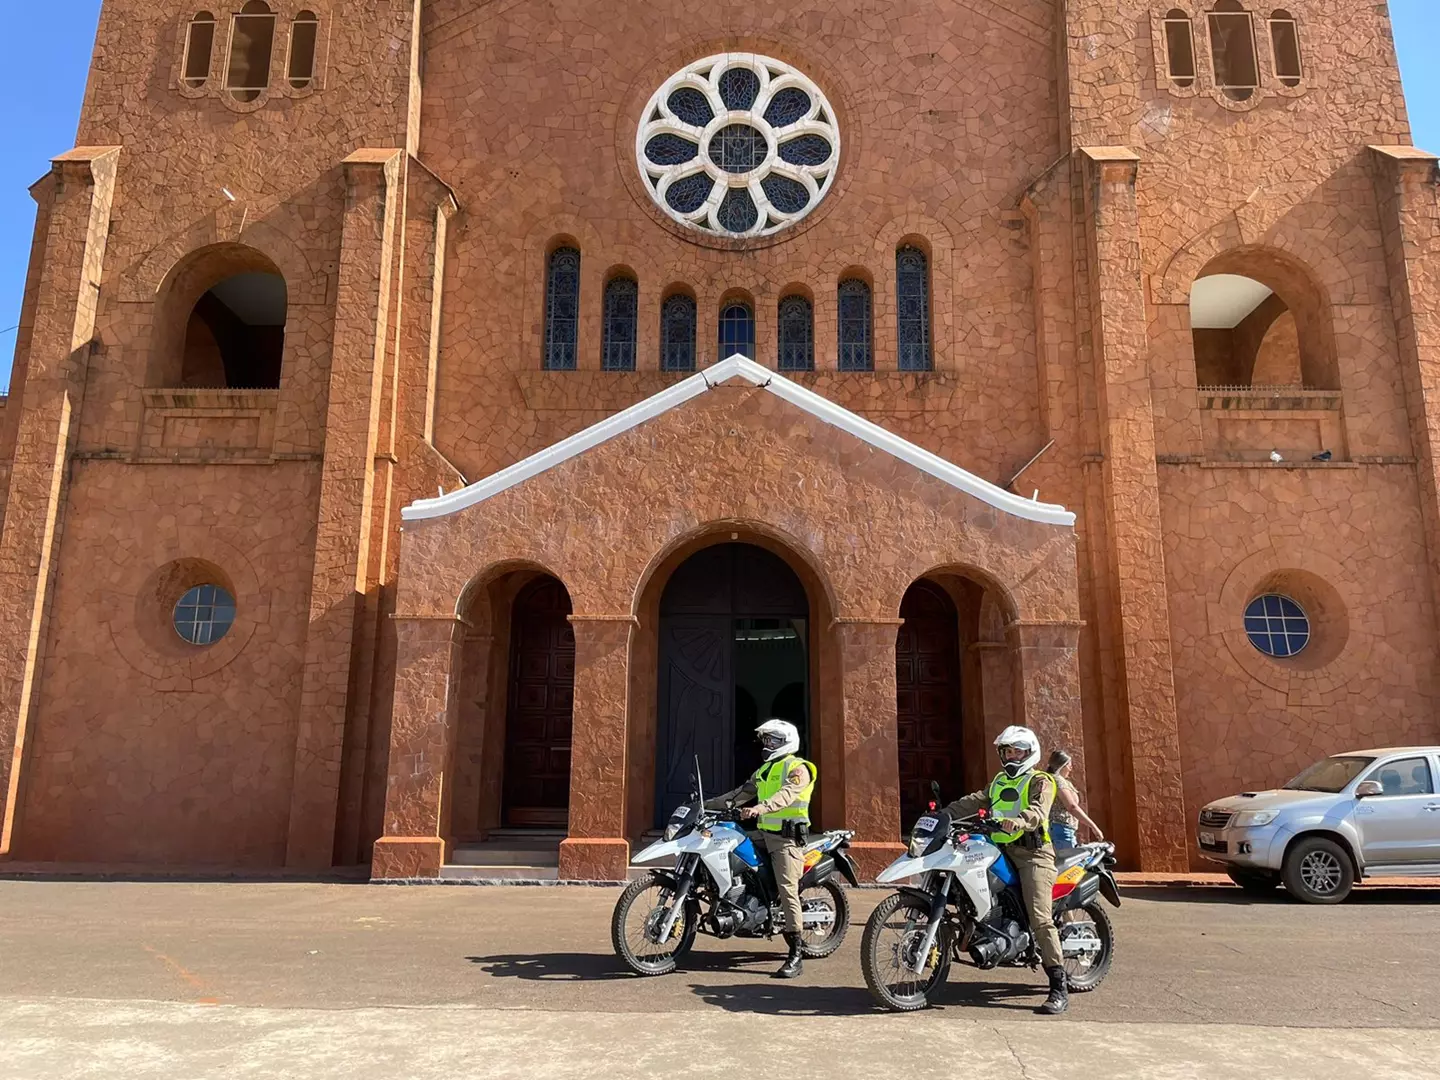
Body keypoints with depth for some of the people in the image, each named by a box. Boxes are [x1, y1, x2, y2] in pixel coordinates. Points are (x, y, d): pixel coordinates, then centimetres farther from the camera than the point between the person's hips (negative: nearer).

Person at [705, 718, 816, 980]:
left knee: (787, 891, -17)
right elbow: (742, 793, 21)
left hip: (787, 838, -9)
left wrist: (760, 808, -42)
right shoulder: (764, 770, 21)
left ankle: (795, 956, -16)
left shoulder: (798, 768, -7)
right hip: (765, 835, 9)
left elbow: (786, 794, -25)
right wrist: (708, 804, 14)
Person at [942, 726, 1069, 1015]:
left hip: (1032, 852, -8)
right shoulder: (999, 782, 24)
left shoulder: (1039, 781, 1)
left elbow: (1037, 811, -18)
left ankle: (1060, 989, -17)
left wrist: (1017, 822, -40)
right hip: (1002, 850, 8)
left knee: (1040, 918, -17)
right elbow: (973, 802, 14)